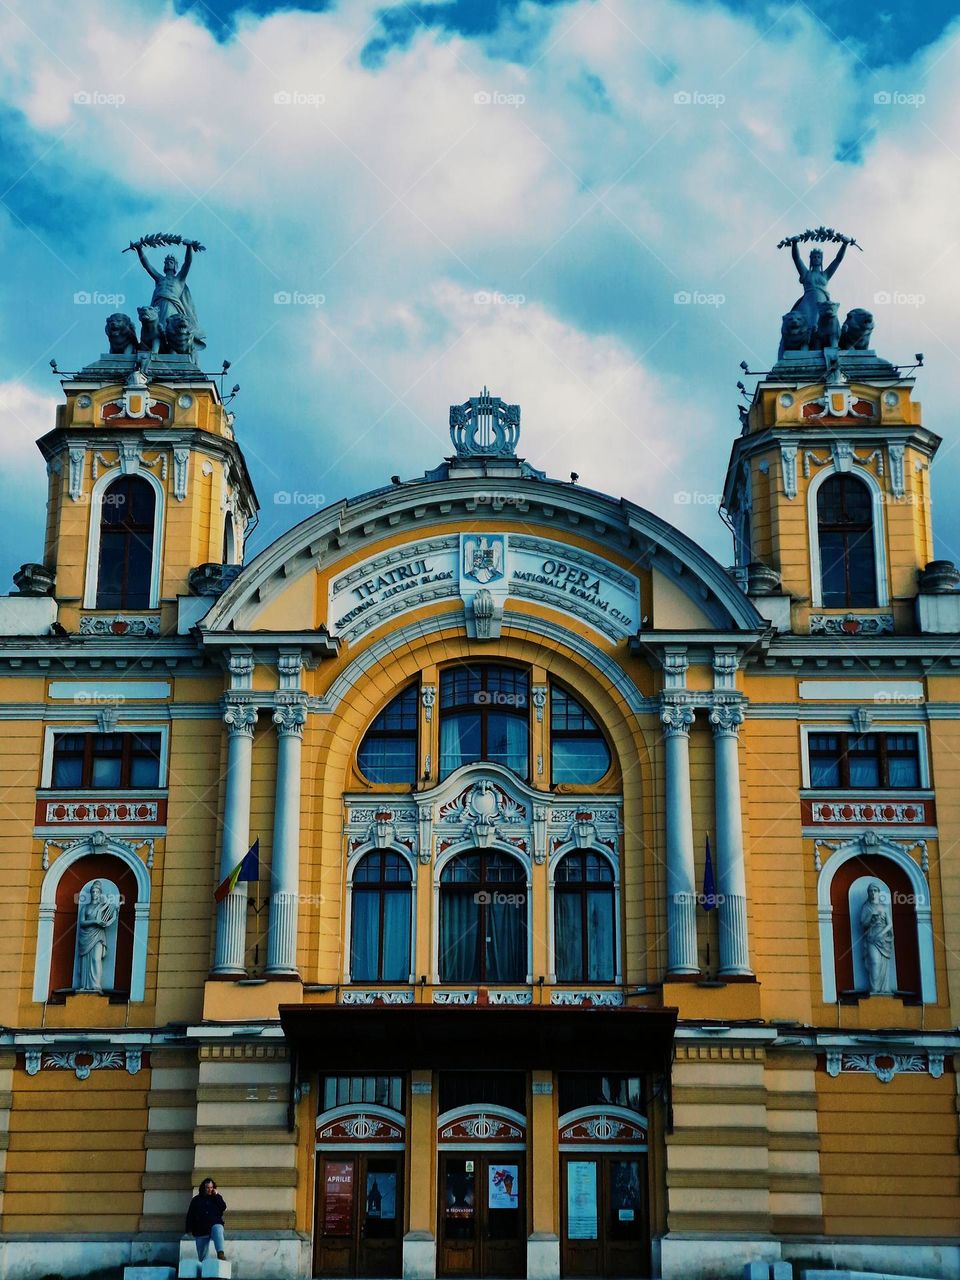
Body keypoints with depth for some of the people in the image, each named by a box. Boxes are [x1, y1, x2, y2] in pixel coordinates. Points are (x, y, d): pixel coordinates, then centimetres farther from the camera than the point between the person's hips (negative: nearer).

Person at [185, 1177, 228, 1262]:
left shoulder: (217, 1197, 13)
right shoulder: (196, 1200, 12)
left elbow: (224, 1208, -3)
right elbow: (190, 1215, 12)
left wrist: (216, 1196, -5)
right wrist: (189, 1229, 3)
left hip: (215, 1224, -2)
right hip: (201, 1230, 2)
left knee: (217, 1230, -38)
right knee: (202, 1255, 3)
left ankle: (220, 1253, -54)